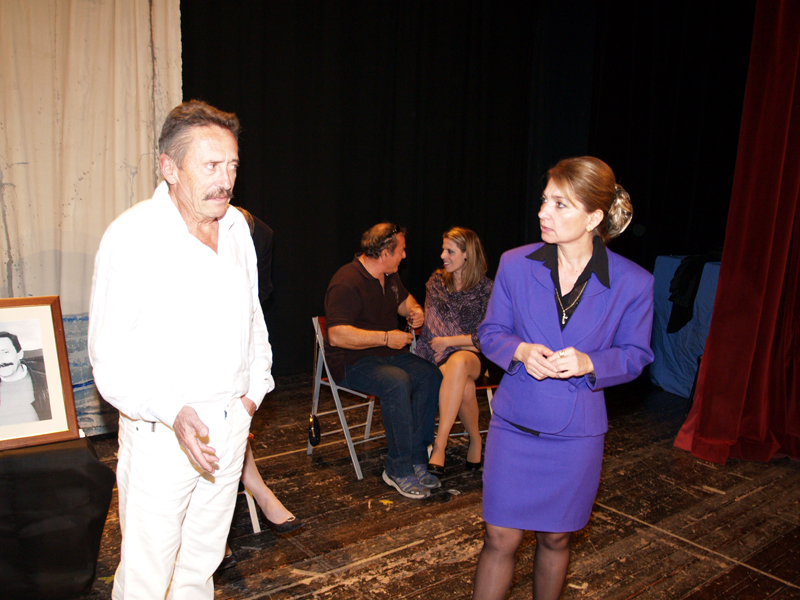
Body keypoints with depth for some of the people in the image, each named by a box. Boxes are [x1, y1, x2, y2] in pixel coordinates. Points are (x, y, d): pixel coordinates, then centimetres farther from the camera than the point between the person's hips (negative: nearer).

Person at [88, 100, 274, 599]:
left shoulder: (237, 227, 6)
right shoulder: (133, 235, -15)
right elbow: (111, 353, -15)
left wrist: (253, 388, 10)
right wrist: (172, 412, -25)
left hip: (231, 422, 6)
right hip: (161, 431, -5)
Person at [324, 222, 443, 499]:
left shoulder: (389, 276, 10)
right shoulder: (347, 284, -19)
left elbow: (404, 299, 31)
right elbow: (338, 335, -28)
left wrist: (415, 310, 6)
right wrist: (386, 338, -25)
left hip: (388, 353, 8)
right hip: (352, 362, -8)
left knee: (431, 375, -16)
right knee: (397, 382, -35)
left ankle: (416, 460, -11)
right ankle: (400, 470, -22)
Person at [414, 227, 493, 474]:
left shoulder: (484, 288, 0)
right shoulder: (436, 281, 9)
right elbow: (431, 326, 10)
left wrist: (449, 341, -9)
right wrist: (466, 341, -4)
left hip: (474, 355, -1)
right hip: (439, 354, 2)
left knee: (458, 362, -40)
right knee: (465, 388, -35)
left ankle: (439, 446, -39)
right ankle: (475, 440, -9)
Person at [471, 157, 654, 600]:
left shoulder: (632, 283, -9)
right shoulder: (515, 265, -7)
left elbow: (635, 355, 1)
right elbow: (490, 332, 3)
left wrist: (589, 363, -19)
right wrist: (521, 351, -18)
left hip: (577, 431, 0)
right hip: (515, 422, 0)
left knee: (555, 538, 18)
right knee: (501, 538, 6)